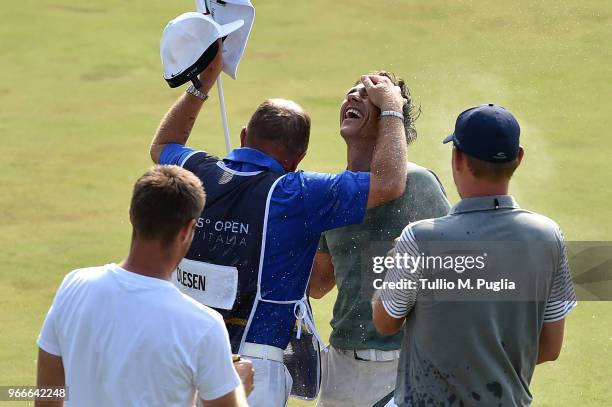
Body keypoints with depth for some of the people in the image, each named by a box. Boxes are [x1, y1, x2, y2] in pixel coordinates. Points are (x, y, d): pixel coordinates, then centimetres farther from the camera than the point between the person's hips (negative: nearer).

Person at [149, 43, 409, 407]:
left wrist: (201, 85, 30)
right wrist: (391, 109, -2)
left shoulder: (198, 173, 3)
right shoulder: (292, 196, -15)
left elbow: (163, 146, 29)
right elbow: (389, 183, -15)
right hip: (257, 373, -6)